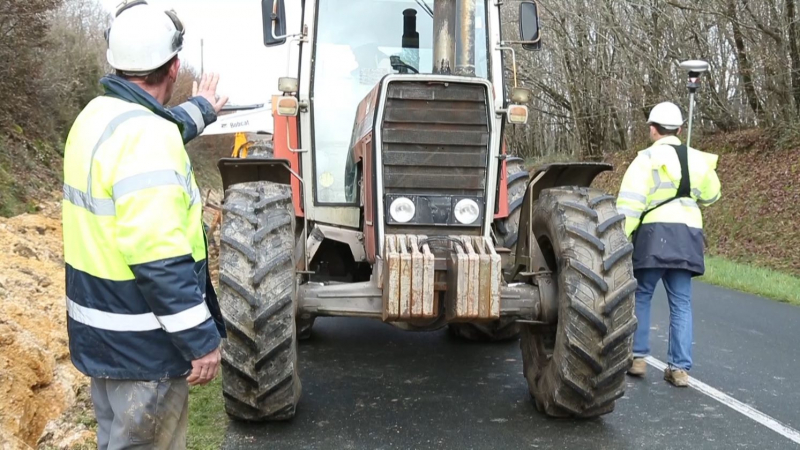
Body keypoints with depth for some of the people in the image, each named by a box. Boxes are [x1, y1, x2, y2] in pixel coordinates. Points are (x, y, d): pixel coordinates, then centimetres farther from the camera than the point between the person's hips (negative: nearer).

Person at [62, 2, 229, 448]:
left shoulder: (99, 116, 6)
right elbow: (158, 257, -30)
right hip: (142, 343, -9)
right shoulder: (145, 136, -26)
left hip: (103, 330, 10)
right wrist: (201, 339, -24)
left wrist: (200, 110, 45)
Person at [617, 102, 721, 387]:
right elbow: (710, 196, 28)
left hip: (654, 233, -4)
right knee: (681, 304, 7)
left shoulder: (647, 158, -2)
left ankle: (637, 357, 12)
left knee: (641, 296, 10)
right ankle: (680, 367, 7)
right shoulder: (697, 159, 13)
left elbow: (630, 203, -11)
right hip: (688, 235, 4)